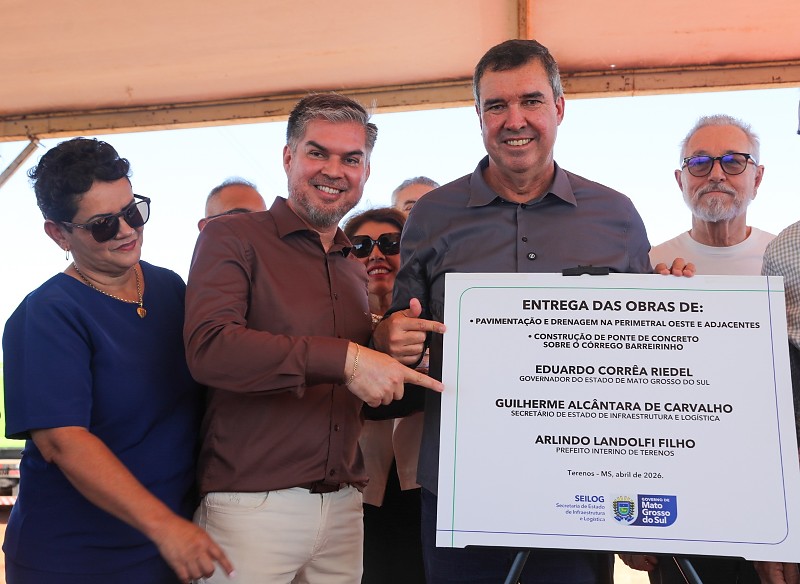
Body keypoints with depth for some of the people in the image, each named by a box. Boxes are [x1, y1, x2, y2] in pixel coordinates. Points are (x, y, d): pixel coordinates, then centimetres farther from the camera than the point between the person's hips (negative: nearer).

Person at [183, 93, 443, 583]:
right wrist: (344, 358, -23)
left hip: (344, 507, 6)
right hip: (252, 505, -5)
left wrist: (389, 353, 0)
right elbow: (209, 348, -21)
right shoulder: (233, 239, -4)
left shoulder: (357, 271, 15)